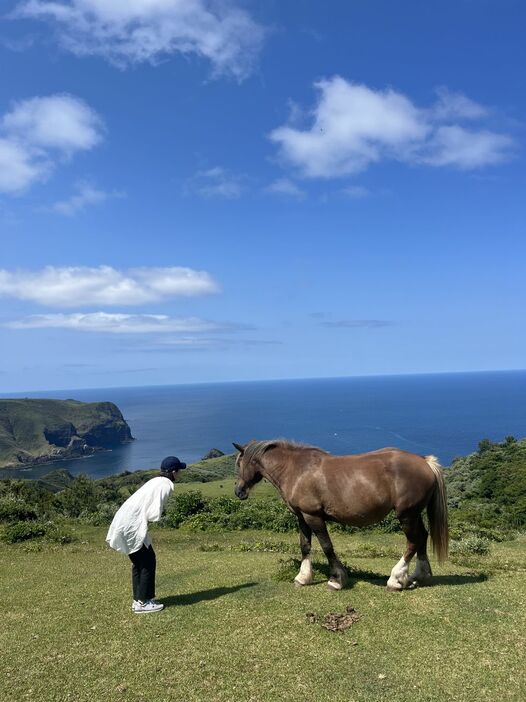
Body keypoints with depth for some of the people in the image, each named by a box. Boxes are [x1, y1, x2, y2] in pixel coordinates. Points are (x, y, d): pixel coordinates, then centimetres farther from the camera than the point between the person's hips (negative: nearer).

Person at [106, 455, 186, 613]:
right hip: (132, 525, -9)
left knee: (139, 562, 18)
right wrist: (164, 518, 1)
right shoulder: (166, 486, -12)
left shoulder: (156, 482, 16)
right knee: (148, 561, 2)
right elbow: (154, 515, -17)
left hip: (124, 523, 9)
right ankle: (143, 602, 8)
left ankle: (138, 599, 26)